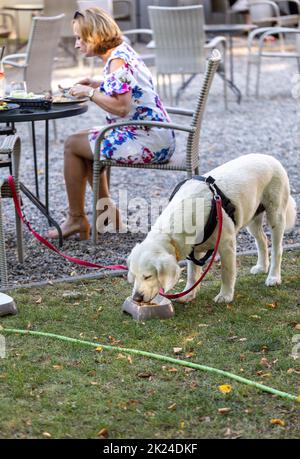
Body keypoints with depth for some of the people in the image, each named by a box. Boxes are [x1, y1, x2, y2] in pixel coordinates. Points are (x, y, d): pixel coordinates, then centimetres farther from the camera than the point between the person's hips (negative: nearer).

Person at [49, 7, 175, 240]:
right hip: (157, 136, 10)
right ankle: (108, 209, 23)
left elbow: (121, 107, -25)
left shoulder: (117, 60, -18)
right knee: (84, 139, 24)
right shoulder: (122, 50, 12)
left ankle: (76, 218, 8)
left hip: (148, 141, -10)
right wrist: (96, 84, 13)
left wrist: (90, 92, -13)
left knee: (72, 144, -1)